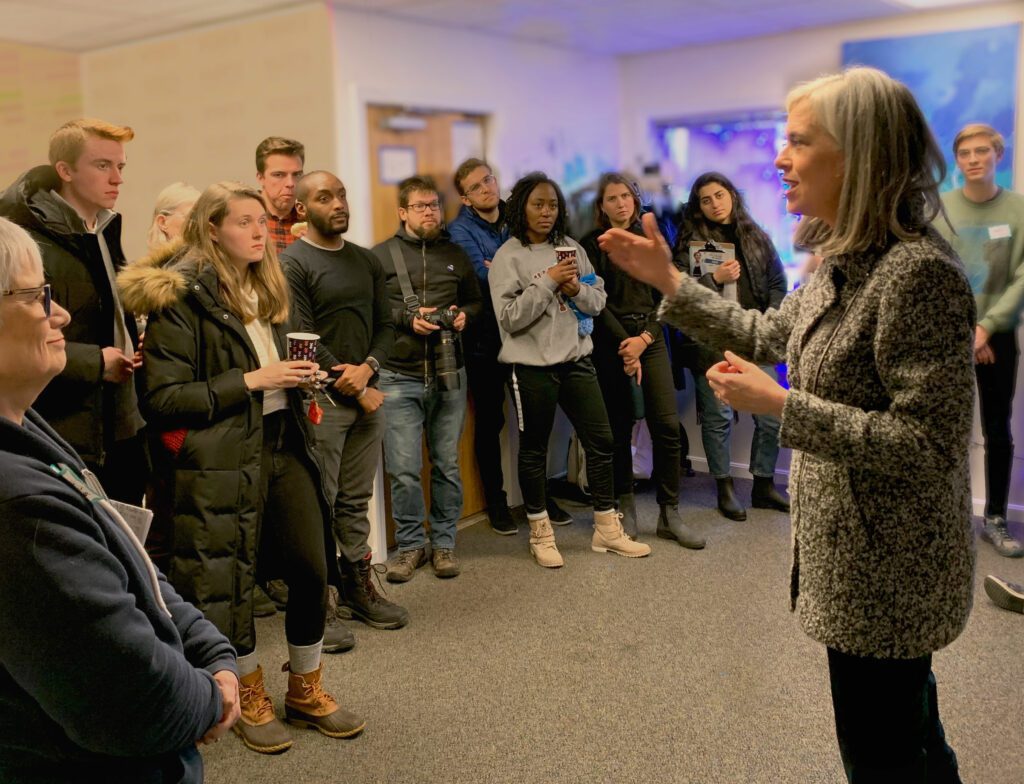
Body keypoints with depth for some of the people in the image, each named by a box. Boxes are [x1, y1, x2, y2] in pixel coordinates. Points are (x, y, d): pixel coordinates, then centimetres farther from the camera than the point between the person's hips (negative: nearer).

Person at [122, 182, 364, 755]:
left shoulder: (267, 289, 14)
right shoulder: (182, 298, -9)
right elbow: (162, 398, -14)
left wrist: (297, 376, 4)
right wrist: (249, 381, -17)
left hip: (284, 443, 6)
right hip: (224, 459, -6)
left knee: (312, 568, 5)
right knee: (231, 578, 5)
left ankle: (306, 690, 26)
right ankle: (250, 698, 27)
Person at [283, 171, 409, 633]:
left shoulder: (366, 261, 14)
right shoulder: (292, 264, -6)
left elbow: (385, 326, 14)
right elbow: (303, 341, -12)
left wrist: (368, 367, -7)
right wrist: (355, 391, -10)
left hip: (367, 396, 6)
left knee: (356, 503, 13)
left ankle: (358, 588, 23)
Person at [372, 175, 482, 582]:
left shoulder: (455, 254, 14)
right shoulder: (381, 255, 0)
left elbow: (475, 300, 22)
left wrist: (465, 314, 1)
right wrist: (406, 317, -15)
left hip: (449, 375, 4)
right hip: (399, 377, -3)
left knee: (447, 465, 9)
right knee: (403, 470, -4)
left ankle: (443, 543, 23)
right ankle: (411, 545, 14)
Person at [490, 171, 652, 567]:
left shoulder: (571, 248, 9)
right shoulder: (507, 256, -5)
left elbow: (598, 301, 9)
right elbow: (509, 317, -13)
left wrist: (576, 288, -11)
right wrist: (547, 282, -17)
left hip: (576, 359, 5)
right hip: (532, 366, -5)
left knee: (601, 440, 7)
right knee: (534, 450, 7)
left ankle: (607, 529, 20)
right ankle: (540, 534, 22)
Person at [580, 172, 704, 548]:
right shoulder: (592, 245, 3)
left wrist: (644, 339, -8)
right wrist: (625, 345, -11)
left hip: (651, 337, 2)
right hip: (611, 342, -2)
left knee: (666, 424, -6)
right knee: (620, 428, 1)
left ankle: (669, 513, 2)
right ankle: (625, 509, 13)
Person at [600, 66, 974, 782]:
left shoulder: (918, 271, -25)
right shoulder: (845, 264, 4)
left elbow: (930, 445, -27)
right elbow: (766, 335, 17)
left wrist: (778, 405, -26)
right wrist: (667, 280, 13)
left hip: (889, 568, -9)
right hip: (859, 554, 9)